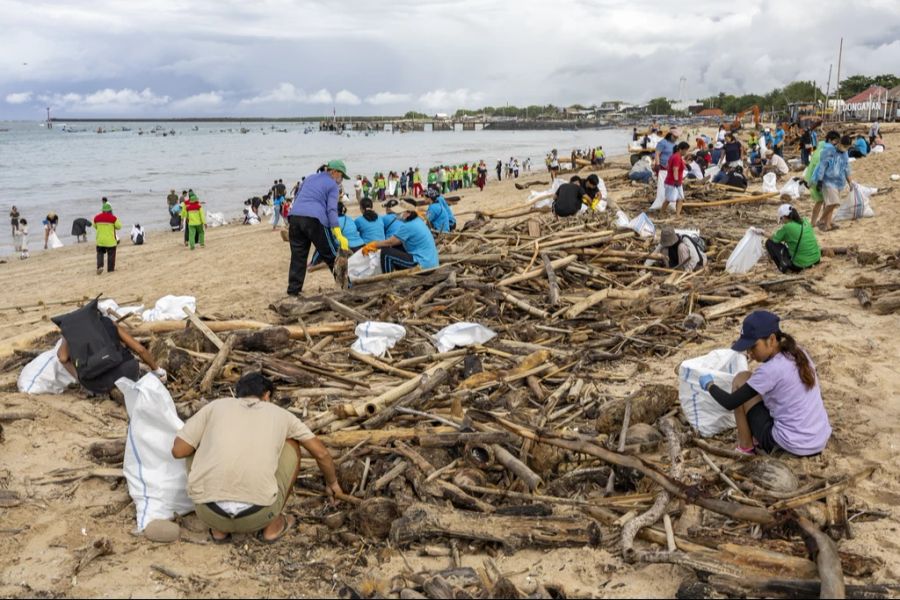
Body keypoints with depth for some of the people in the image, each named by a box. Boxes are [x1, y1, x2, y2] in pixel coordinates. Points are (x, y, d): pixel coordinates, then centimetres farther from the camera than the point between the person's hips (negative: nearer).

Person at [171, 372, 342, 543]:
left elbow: (178, 450, 12)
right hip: (257, 513, -1)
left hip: (208, 510, 1)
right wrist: (332, 483, 44)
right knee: (291, 445, 24)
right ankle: (272, 525, 23)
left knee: (196, 449, 31)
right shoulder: (281, 414, 18)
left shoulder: (215, 406, 17)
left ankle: (219, 527, 22)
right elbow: (321, 452, 24)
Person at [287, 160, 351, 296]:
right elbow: (331, 210, -7)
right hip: (314, 220, -6)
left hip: (294, 217, 6)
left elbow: (297, 198, 28)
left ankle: (293, 290, 8)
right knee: (331, 254, 4)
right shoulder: (333, 185, 6)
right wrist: (339, 236, -14)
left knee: (298, 255, 10)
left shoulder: (310, 178, 26)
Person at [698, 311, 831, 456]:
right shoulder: (800, 353, 3)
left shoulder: (769, 370, -19)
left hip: (794, 445, -8)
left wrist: (709, 385, 5)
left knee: (741, 380, 2)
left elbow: (730, 403, -14)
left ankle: (745, 446, 8)